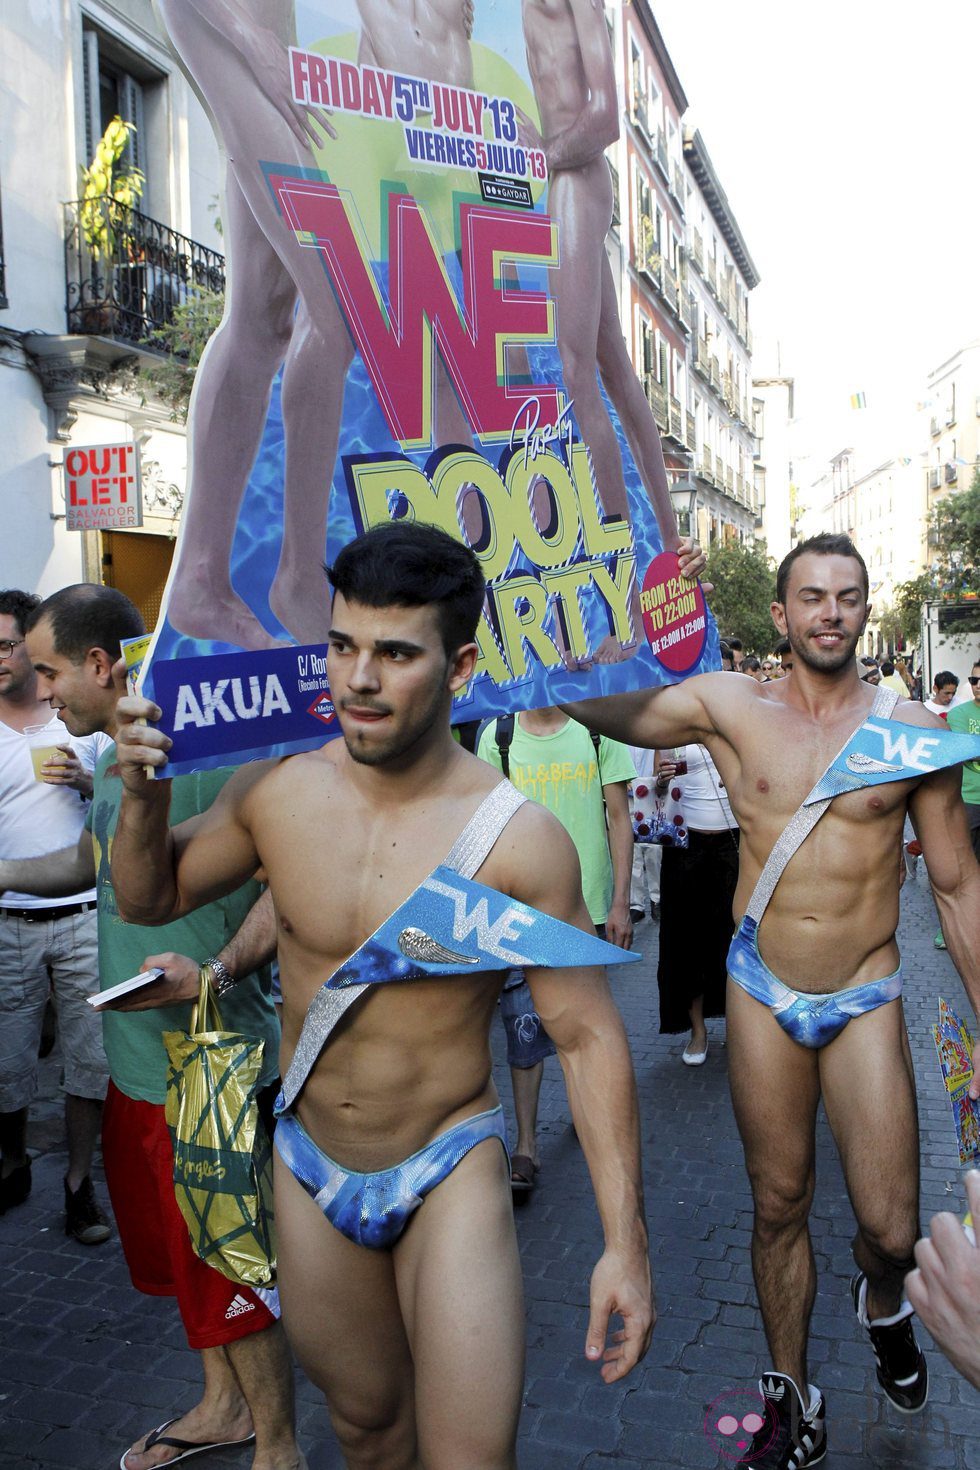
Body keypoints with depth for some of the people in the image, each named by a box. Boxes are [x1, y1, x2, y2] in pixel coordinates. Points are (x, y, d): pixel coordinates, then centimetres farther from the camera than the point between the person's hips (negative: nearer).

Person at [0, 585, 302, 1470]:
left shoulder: (208, 755, -20)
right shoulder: (108, 763, 10)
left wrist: (217, 972, -32)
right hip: (135, 1059, 9)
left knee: (229, 1264, 6)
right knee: (173, 1250, 23)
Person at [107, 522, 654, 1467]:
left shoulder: (520, 839, -21)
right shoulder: (275, 794, -11)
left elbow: (587, 1037, -15)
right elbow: (149, 899, 6)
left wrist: (625, 1240, -16)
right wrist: (145, 793, -13)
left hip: (450, 1173, -3)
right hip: (310, 1169, 4)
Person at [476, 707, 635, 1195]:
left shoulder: (596, 730, -1)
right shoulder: (498, 736, -1)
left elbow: (619, 818, 2)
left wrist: (621, 903, -2)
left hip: (591, 904, 1)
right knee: (524, 1023, -1)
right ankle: (526, 1146, 10)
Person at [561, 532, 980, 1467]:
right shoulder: (729, 708, -4)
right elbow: (607, 706, -14)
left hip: (866, 1002, 0)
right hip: (763, 995, 1)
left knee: (891, 1231, -3)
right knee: (778, 1207, 13)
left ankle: (881, 1301, 36)